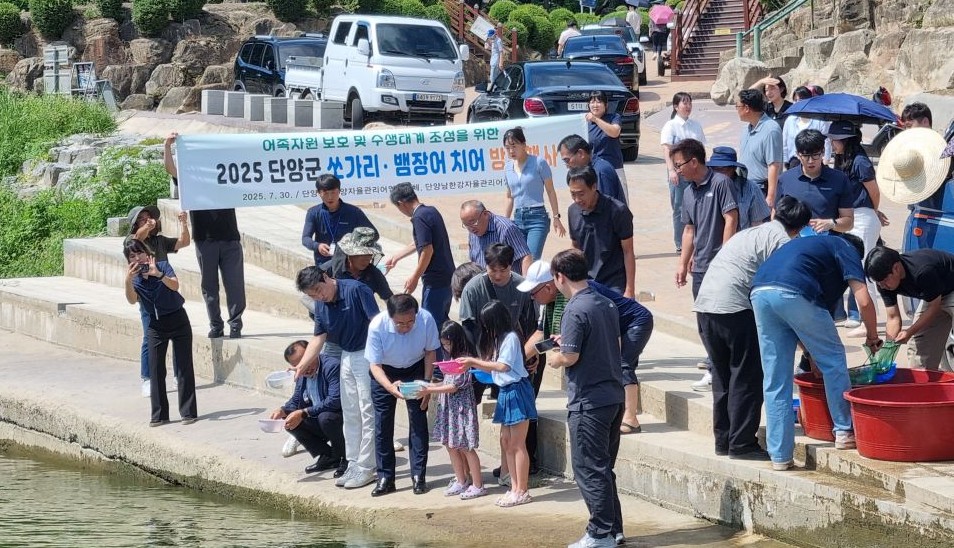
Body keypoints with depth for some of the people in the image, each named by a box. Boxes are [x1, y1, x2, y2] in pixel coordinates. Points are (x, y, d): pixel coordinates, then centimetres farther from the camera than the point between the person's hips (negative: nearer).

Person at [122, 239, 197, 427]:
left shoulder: (162, 266, -10)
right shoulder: (134, 278, -2)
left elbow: (175, 286, -25)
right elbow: (132, 300, -19)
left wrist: (158, 274, -40)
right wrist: (128, 280, -34)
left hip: (178, 320, -3)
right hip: (156, 325, 3)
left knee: (184, 367, -2)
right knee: (156, 370, 1)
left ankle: (189, 412, 2)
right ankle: (159, 415, 6)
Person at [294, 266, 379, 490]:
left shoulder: (356, 290, -20)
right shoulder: (321, 305, 4)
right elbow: (319, 337, 9)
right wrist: (300, 366, -1)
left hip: (367, 354, -8)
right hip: (346, 356, 8)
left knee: (368, 412, -4)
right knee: (350, 414, 13)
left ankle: (366, 467, -1)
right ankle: (353, 464, 21)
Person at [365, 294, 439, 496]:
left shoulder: (426, 319, -30)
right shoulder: (377, 326, -34)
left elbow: (430, 352, -11)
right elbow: (375, 365, -25)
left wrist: (426, 384, -12)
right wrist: (390, 387, -43)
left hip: (415, 369, 1)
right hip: (385, 373, -1)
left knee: (418, 422, -3)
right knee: (382, 425, -1)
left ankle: (419, 476, 5)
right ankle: (385, 478, 6)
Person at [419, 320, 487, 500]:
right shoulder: (450, 358, 11)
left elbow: (455, 386, -19)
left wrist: (430, 390, -18)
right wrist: (430, 386, 3)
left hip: (462, 407, -9)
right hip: (448, 407, 9)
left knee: (466, 447, -5)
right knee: (451, 445, 12)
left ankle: (478, 485, 2)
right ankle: (461, 482, 22)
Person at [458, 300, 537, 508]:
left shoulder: (510, 338, -12)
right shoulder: (499, 339, 16)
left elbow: (503, 366, -19)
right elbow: (493, 369, 13)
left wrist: (473, 361, -14)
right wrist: (472, 364, 1)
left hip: (517, 391, -10)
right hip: (505, 392, 10)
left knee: (517, 444, -6)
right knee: (506, 441, 10)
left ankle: (522, 491, -2)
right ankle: (515, 488, 15)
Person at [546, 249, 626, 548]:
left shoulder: (576, 310, -17)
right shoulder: (607, 304, 9)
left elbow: (570, 356, -21)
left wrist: (554, 359, 1)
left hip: (588, 401, -9)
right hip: (614, 396, 9)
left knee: (589, 468, -2)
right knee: (604, 467, 17)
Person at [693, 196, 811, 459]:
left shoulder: (749, 234, 28)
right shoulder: (781, 240, 1)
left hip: (704, 303, 8)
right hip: (735, 307, -8)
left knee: (722, 375, 17)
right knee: (747, 378, 0)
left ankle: (723, 439, 21)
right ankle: (742, 444, 0)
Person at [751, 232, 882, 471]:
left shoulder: (810, 244, 39)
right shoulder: (847, 249, 20)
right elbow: (864, 300, 5)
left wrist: (809, 356, 45)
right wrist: (873, 338, 21)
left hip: (759, 293, 6)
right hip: (795, 295, -6)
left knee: (775, 380, 12)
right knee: (833, 359, 15)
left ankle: (779, 456, 11)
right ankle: (844, 431, 20)